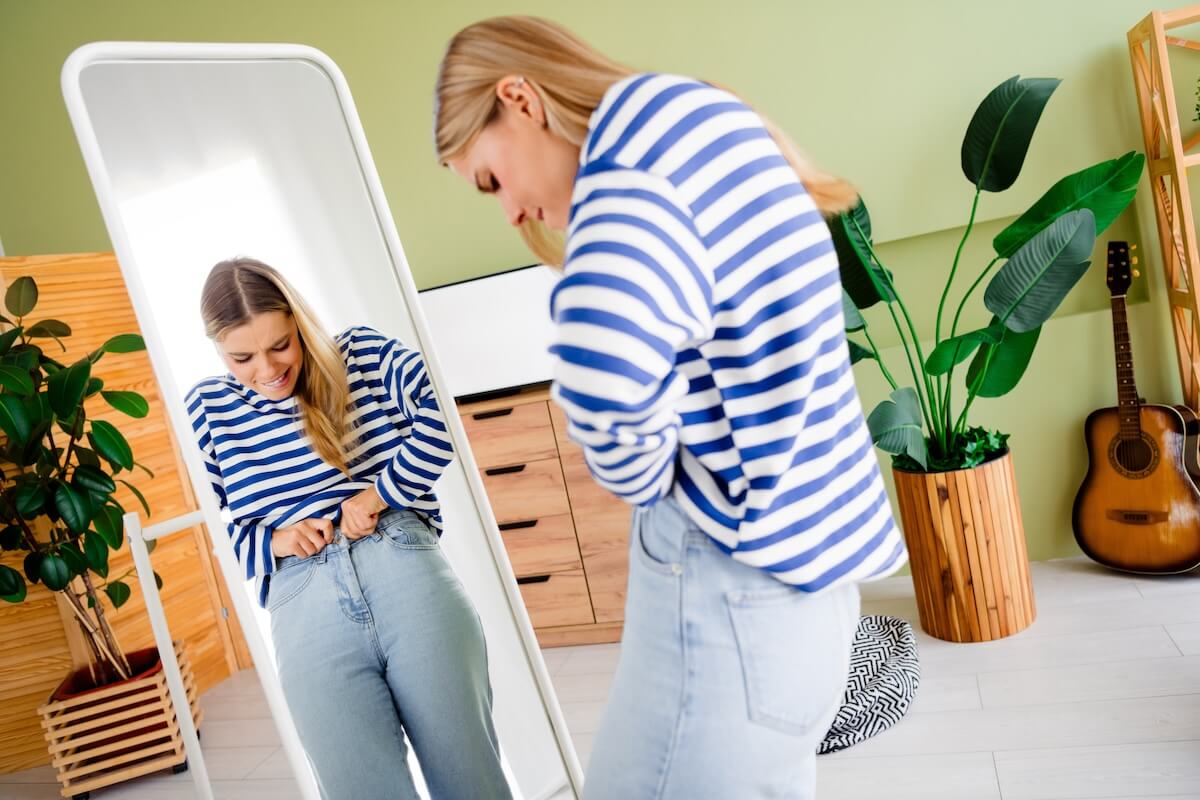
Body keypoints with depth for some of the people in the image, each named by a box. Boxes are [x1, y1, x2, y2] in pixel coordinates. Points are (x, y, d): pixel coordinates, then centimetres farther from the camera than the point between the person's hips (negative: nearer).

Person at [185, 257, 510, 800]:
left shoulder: (363, 352, 8)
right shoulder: (208, 408, 13)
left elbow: (440, 415, -4)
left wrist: (379, 492, -10)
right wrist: (271, 542, -5)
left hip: (406, 576, -1)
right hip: (303, 608, 1)